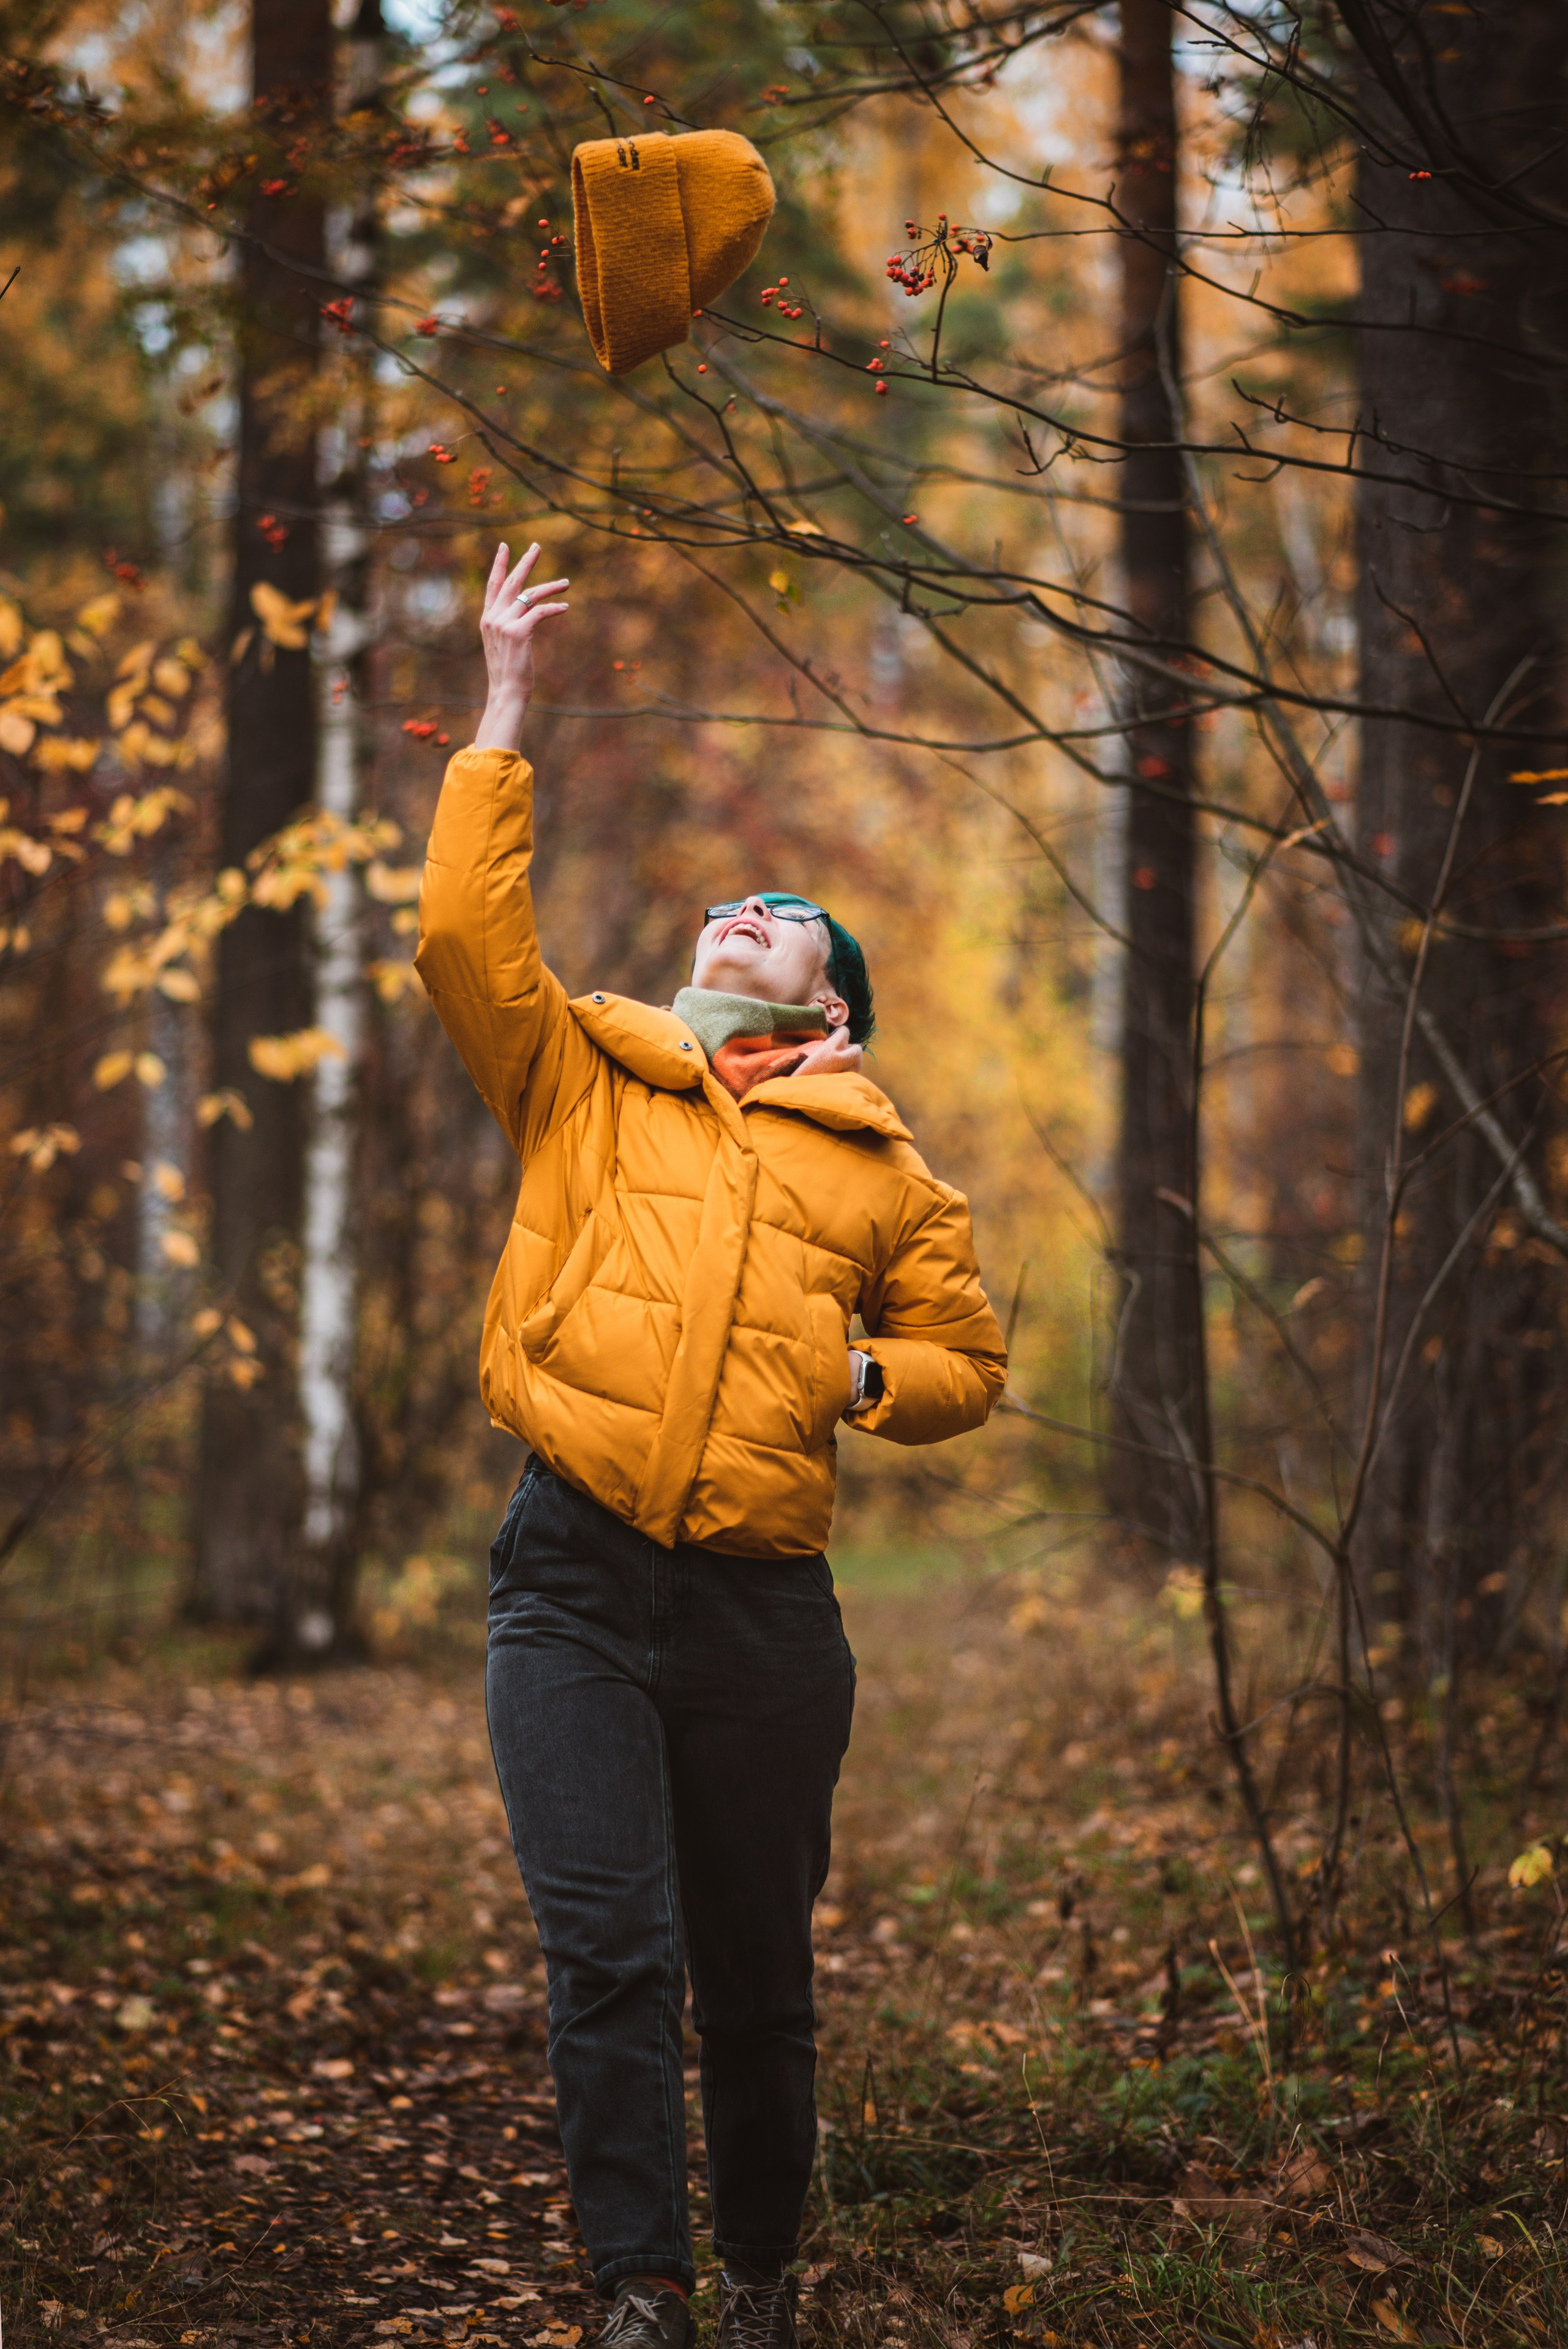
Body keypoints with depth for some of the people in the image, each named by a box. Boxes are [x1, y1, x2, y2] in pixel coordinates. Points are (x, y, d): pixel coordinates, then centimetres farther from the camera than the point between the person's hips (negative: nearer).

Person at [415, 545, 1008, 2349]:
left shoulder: (877, 1171, 15)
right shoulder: (584, 1081, 13)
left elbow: (971, 1356, 22)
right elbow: (466, 933, 1)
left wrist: (871, 1378, 0)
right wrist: (502, 719, 3)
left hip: (765, 1606, 1)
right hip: (575, 1584, -1)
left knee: (754, 1972, 9)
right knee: (608, 1954, -10)